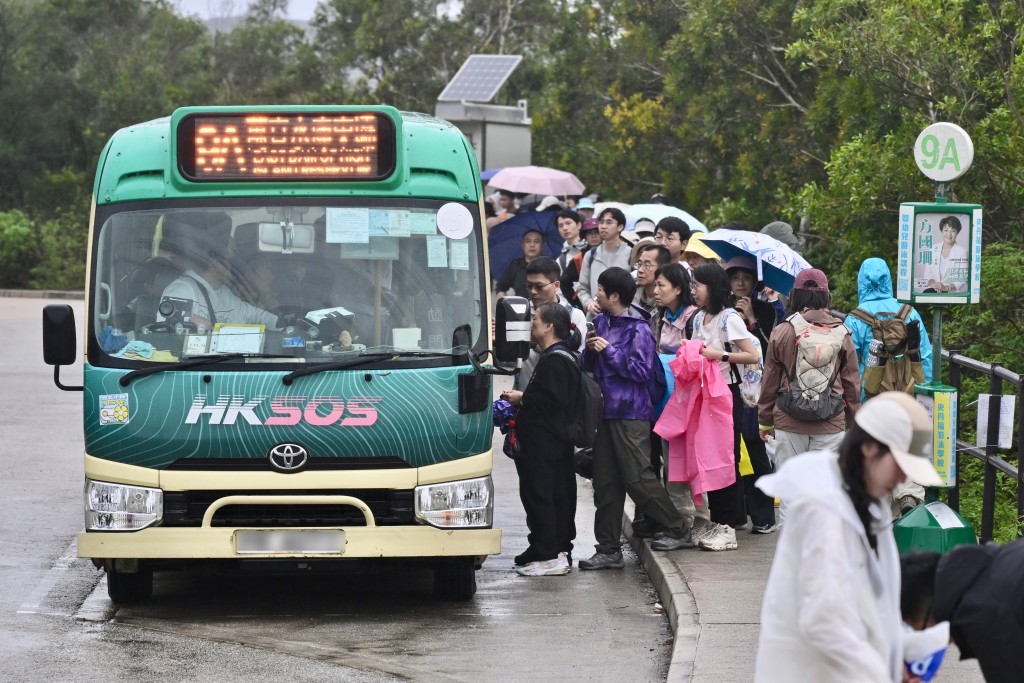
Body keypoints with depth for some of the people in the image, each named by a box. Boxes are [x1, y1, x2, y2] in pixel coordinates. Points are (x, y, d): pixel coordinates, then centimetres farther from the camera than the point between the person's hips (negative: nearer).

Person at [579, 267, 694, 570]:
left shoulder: (638, 329, -11)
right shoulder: (601, 322, 12)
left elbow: (642, 371, -18)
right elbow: (590, 367, 18)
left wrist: (609, 351, -16)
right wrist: (591, 349, -3)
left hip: (630, 413, -8)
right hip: (606, 410, 8)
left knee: (638, 478, -7)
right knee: (606, 484, 7)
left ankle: (678, 530, 8)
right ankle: (609, 550, 12)